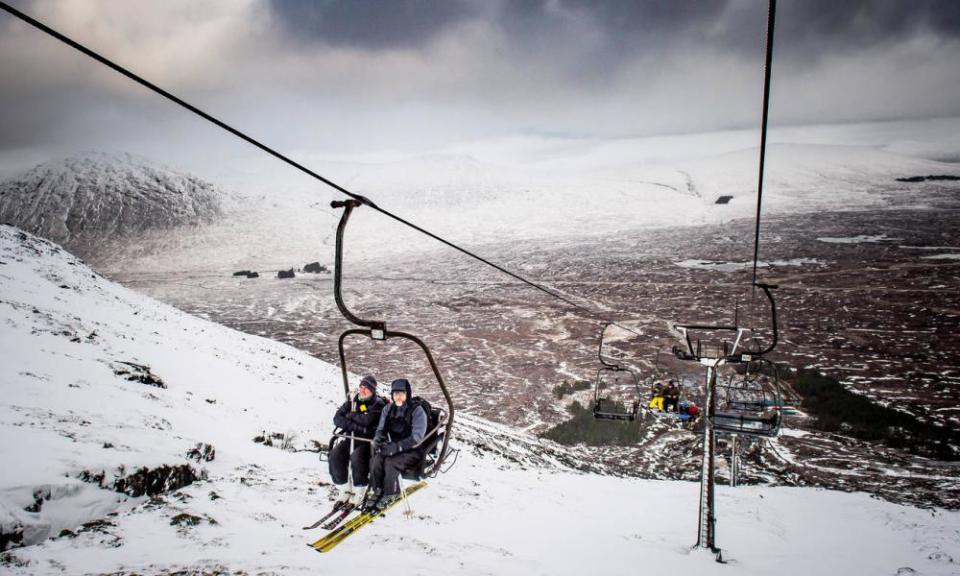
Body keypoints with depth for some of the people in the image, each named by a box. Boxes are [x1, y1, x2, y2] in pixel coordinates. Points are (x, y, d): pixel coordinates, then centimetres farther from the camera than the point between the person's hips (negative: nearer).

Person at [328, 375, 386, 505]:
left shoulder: (378, 404, -2)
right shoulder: (351, 402, 13)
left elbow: (367, 421, -19)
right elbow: (337, 419, 0)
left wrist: (350, 415, -3)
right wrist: (359, 427, -13)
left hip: (368, 440, -5)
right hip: (350, 437, 5)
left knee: (357, 457, -33)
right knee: (335, 455, -21)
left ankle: (359, 491, -16)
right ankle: (343, 489, -6)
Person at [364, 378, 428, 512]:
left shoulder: (417, 410, -12)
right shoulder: (388, 410, 6)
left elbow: (416, 437, -19)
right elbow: (381, 429, 9)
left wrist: (396, 447, -30)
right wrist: (378, 440, -16)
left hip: (412, 451, -5)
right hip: (392, 448, 5)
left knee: (390, 462, -31)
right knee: (376, 460, -25)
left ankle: (390, 495, -12)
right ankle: (377, 491, -9)